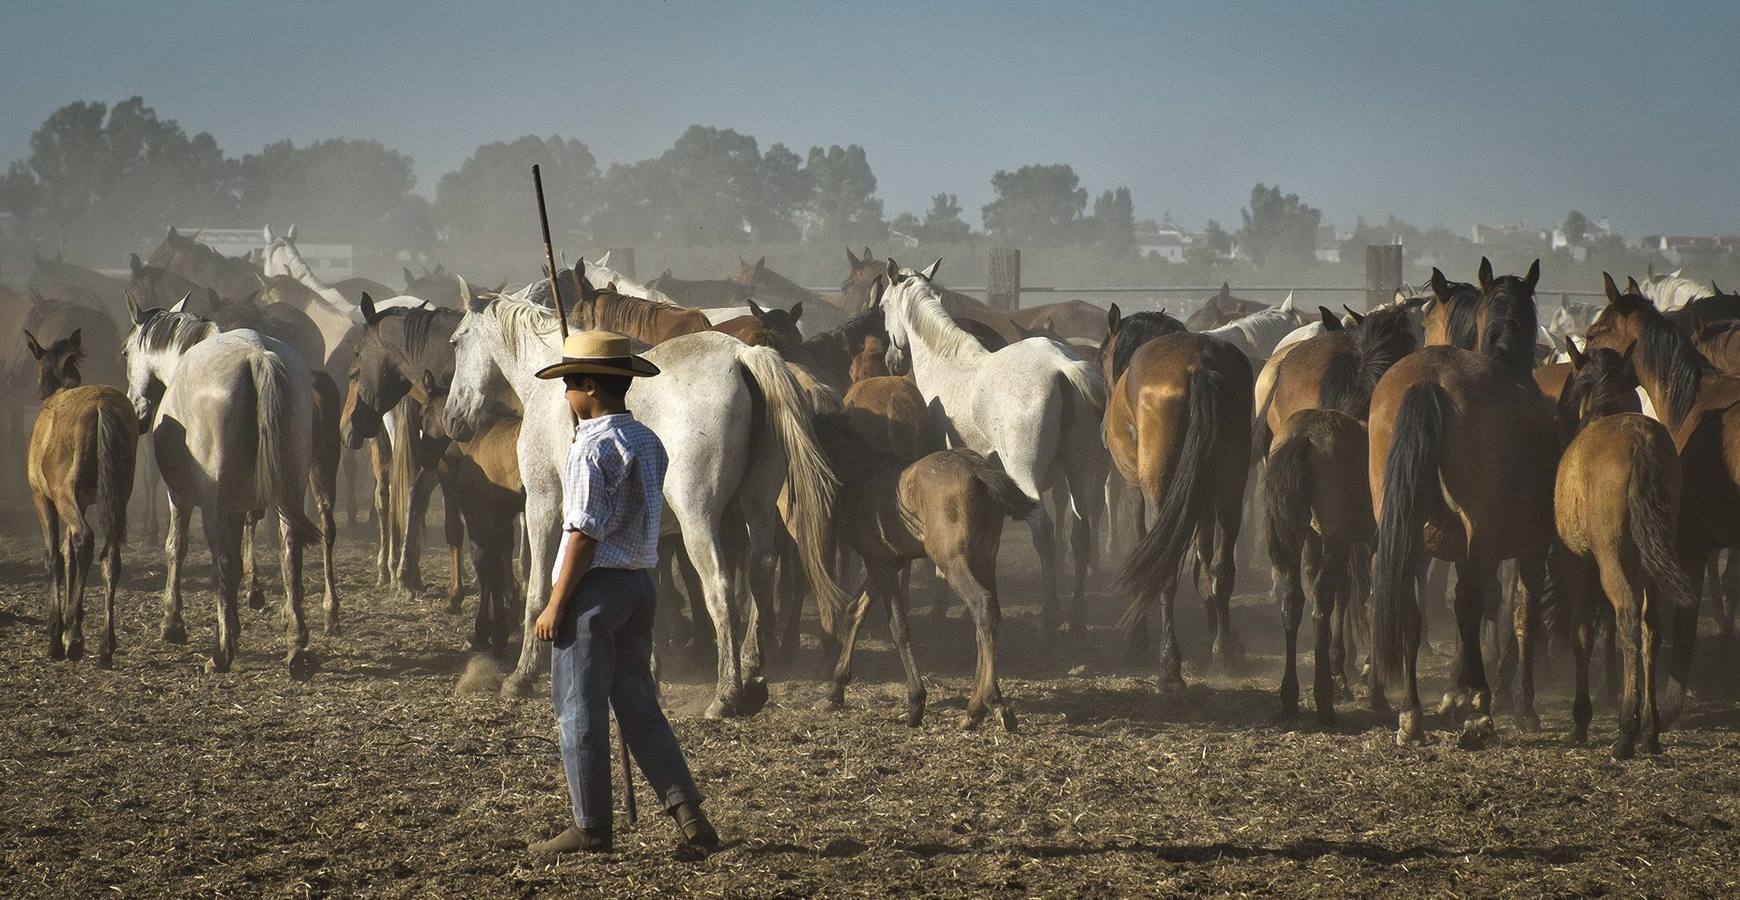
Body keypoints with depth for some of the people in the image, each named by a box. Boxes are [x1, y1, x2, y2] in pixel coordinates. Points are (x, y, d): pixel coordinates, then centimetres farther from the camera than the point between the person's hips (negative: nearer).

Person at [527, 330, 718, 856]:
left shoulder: (593, 447, -15)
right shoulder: (648, 442, 10)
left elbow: (584, 533, -18)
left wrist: (555, 605, -15)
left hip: (595, 585, -8)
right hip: (640, 583, 8)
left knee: (579, 709, 1)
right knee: (638, 704, 13)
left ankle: (591, 828, 5)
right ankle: (686, 810, 4)